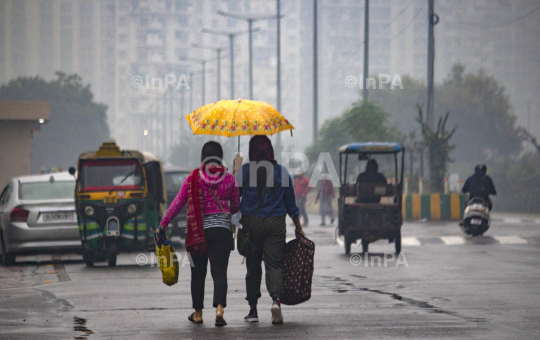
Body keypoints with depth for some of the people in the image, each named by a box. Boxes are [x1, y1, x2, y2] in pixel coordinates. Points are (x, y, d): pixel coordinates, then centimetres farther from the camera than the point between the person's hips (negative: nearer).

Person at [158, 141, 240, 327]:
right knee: (219, 272, -2)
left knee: (198, 273, 12)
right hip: (222, 229, 0)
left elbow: (178, 203, 1)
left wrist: (163, 224, 9)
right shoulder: (229, 179, 2)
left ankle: (198, 313, 19)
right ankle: (219, 309, -22)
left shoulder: (193, 178, -1)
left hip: (198, 231, 0)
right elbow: (236, 206, 12)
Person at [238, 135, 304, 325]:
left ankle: (253, 309, 13)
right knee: (274, 264, 2)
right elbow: (291, 204, 8)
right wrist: (299, 229, 17)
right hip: (276, 224, 1)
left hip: (251, 223, 0)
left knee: (253, 266, 9)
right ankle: (276, 299, -23)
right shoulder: (282, 172, 2)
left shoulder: (244, 171, -3)